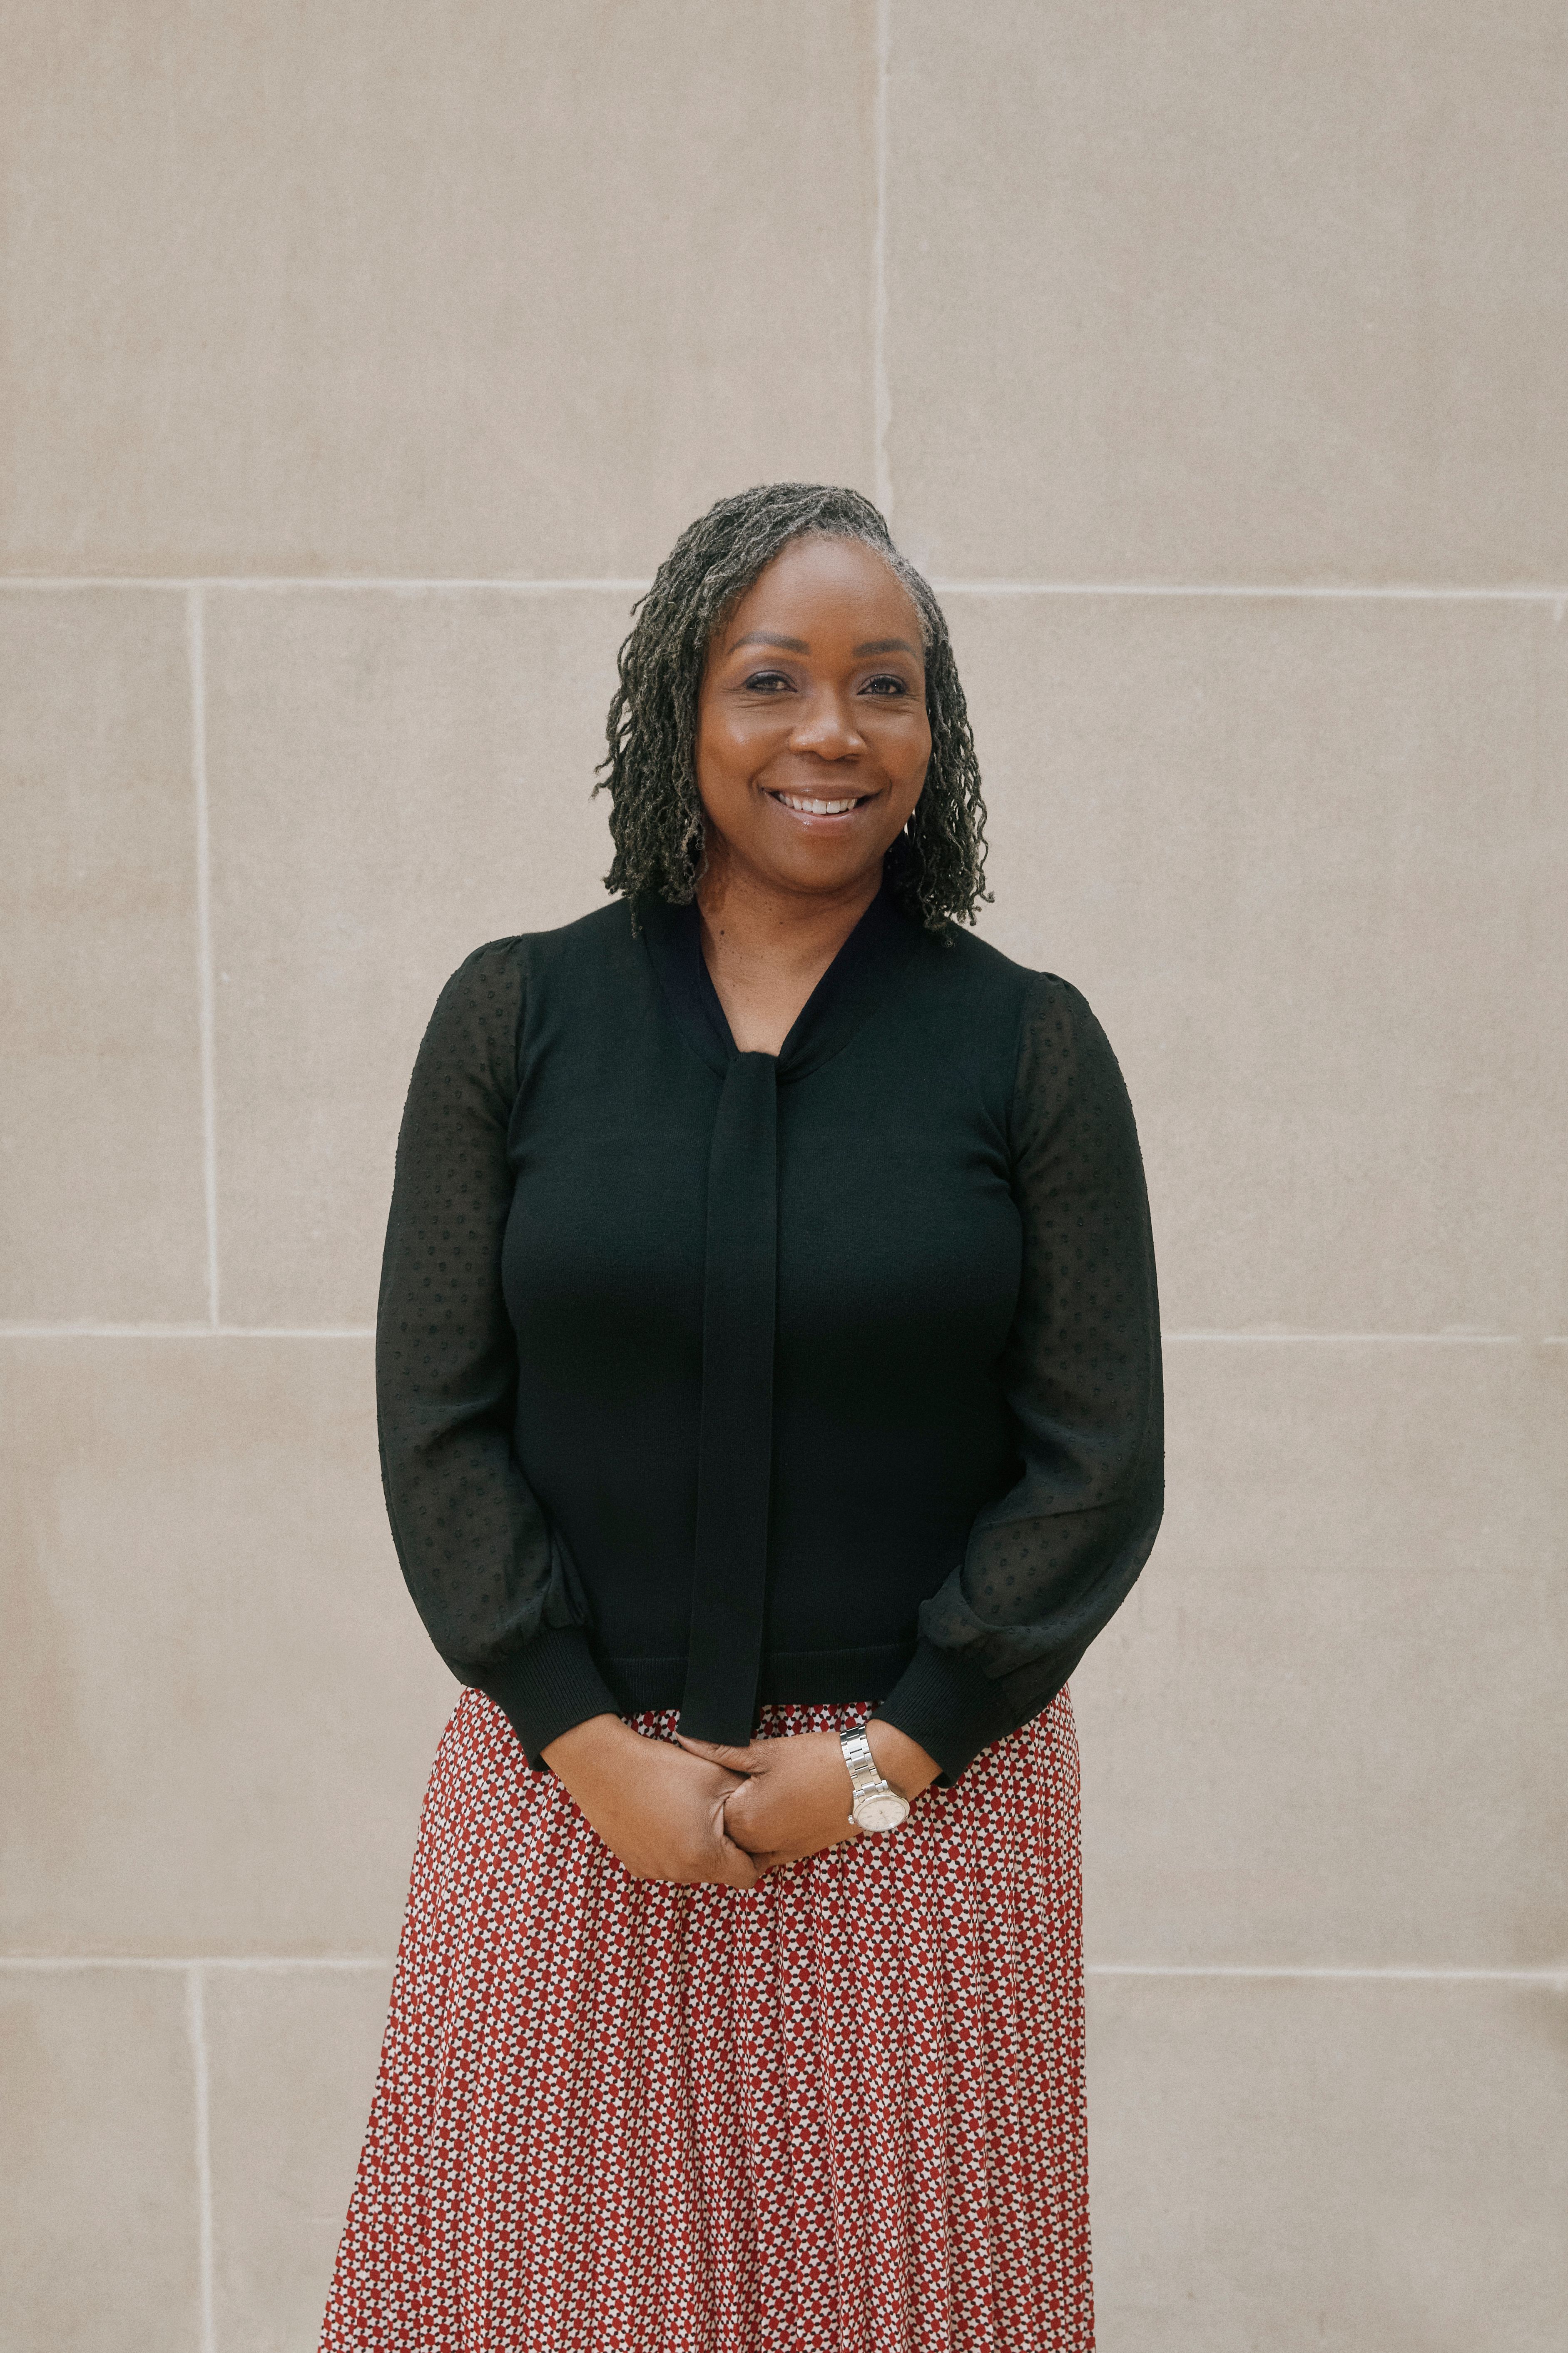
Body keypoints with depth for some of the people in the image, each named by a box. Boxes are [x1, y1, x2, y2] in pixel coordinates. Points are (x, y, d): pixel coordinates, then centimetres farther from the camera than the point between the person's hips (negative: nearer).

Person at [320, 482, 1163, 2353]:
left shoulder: (1028, 1045, 0)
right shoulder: (516, 1018, 2)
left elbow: (1100, 1461, -2)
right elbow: (438, 1419, 0)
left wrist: (881, 1764, -8)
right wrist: (591, 1745, -8)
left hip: (925, 1799, 0)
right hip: (565, 1790, 1)